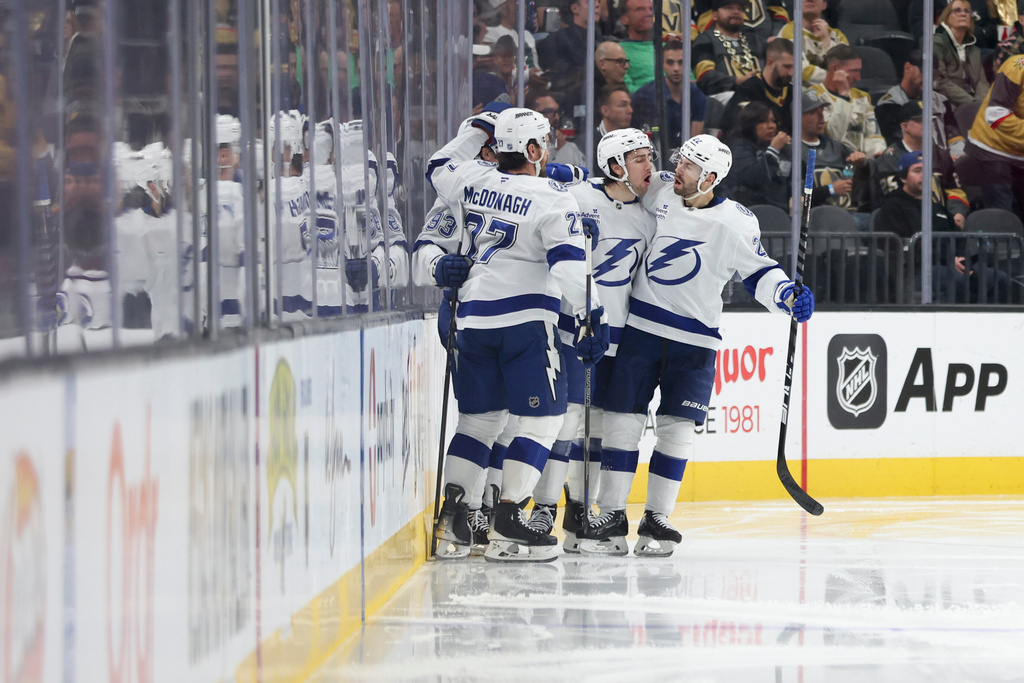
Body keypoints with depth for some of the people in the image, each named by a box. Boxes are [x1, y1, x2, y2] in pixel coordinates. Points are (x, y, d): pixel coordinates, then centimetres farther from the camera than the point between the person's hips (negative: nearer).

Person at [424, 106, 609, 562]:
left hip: (473, 317, 6)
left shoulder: (471, 181, 6)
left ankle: (452, 519, 4)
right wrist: (590, 316, -14)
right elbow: (567, 265, -16)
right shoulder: (553, 200, -8)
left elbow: (439, 167, 29)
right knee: (541, 418, 0)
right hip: (527, 318, -6)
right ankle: (507, 524, -9)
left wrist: (479, 131, 33)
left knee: (480, 417, 14)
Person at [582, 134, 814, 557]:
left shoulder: (736, 223, -9)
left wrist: (788, 295, -21)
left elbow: (757, 273, -2)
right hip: (641, 327, 2)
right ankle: (612, 517, 4)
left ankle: (657, 519, 8)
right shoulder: (657, 193, -1)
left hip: (694, 339, -1)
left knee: (677, 427, -2)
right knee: (623, 419, -1)